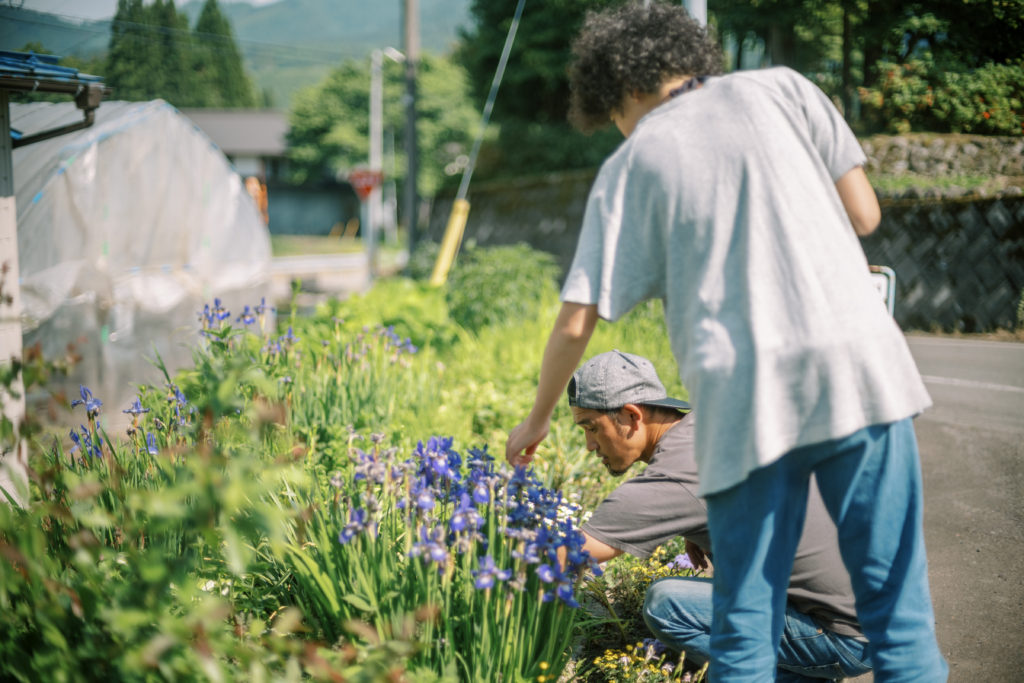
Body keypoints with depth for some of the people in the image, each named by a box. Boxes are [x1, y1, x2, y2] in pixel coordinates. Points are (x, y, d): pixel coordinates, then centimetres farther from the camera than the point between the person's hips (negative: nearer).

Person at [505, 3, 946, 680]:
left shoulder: (630, 167, 11)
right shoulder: (782, 88, 13)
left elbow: (576, 323, 9)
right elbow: (863, 213, 9)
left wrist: (537, 420, 24)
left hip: (745, 399, 0)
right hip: (856, 359, 1)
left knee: (745, 627, 10)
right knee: (894, 593, 6)